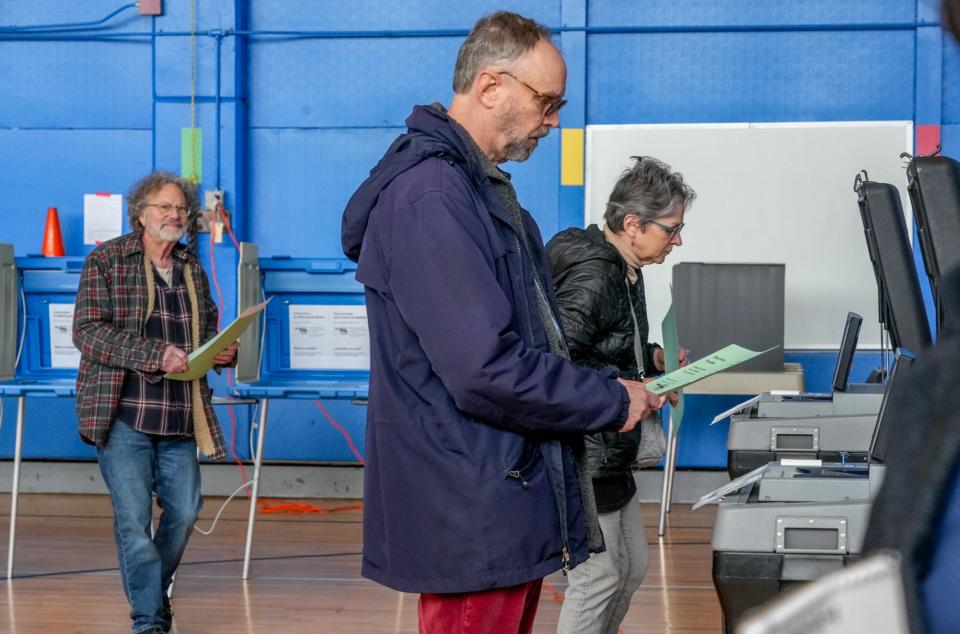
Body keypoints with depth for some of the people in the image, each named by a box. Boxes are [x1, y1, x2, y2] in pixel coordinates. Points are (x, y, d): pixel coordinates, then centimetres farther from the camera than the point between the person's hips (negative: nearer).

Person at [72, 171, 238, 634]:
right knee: (133, 517, -6)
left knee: (184, 511, 6)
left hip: (178, 419, 5)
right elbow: (87, 330, -11)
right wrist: (155, 355, -20)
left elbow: (209, 329, 26)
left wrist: (223, 351, 2)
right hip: (123, 415, -5)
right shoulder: (105, 261, -1)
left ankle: (152, 591, 31)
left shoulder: (192, 269, 14)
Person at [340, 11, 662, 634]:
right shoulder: (430, 199, -20)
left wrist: (615, 384, 7)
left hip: (509, 508, 10)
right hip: (472, 522, -10)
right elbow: (486, 370, -26)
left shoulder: (484, 189, 15)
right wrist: (614, 402, -13)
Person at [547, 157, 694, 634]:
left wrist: (653, 358, 8)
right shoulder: (592, 277, -22)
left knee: (632, 566, 19)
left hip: (609, 455, 11)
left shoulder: (625, 271, 10)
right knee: (599, 578, -2)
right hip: (582, 456, -11)